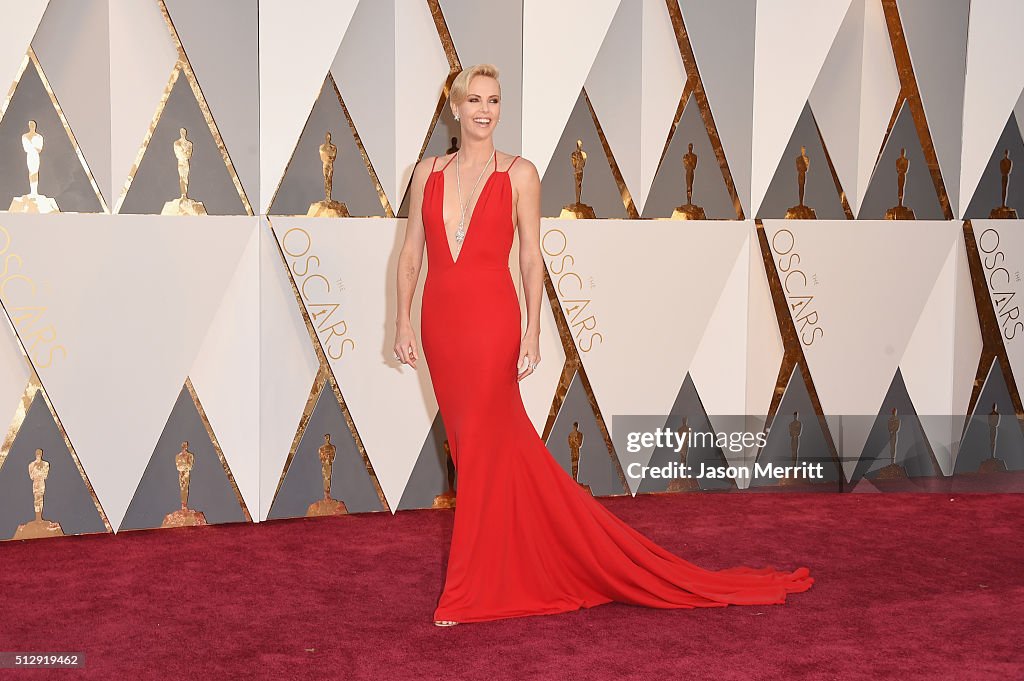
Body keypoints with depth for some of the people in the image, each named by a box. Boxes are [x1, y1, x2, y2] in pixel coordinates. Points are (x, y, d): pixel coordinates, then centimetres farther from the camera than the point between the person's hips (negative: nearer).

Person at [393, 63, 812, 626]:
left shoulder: (519, 174, 0)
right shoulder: (428, 172, 9)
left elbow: (531, 258, -2)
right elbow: (410, 252, 9)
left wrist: (531, 331, -10)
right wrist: (403, 319, 1)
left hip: (491, 320, -4)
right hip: (440, 322, 4)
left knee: (482, 444, -2)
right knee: (504, 441, 12)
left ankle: (471, 591, 9)